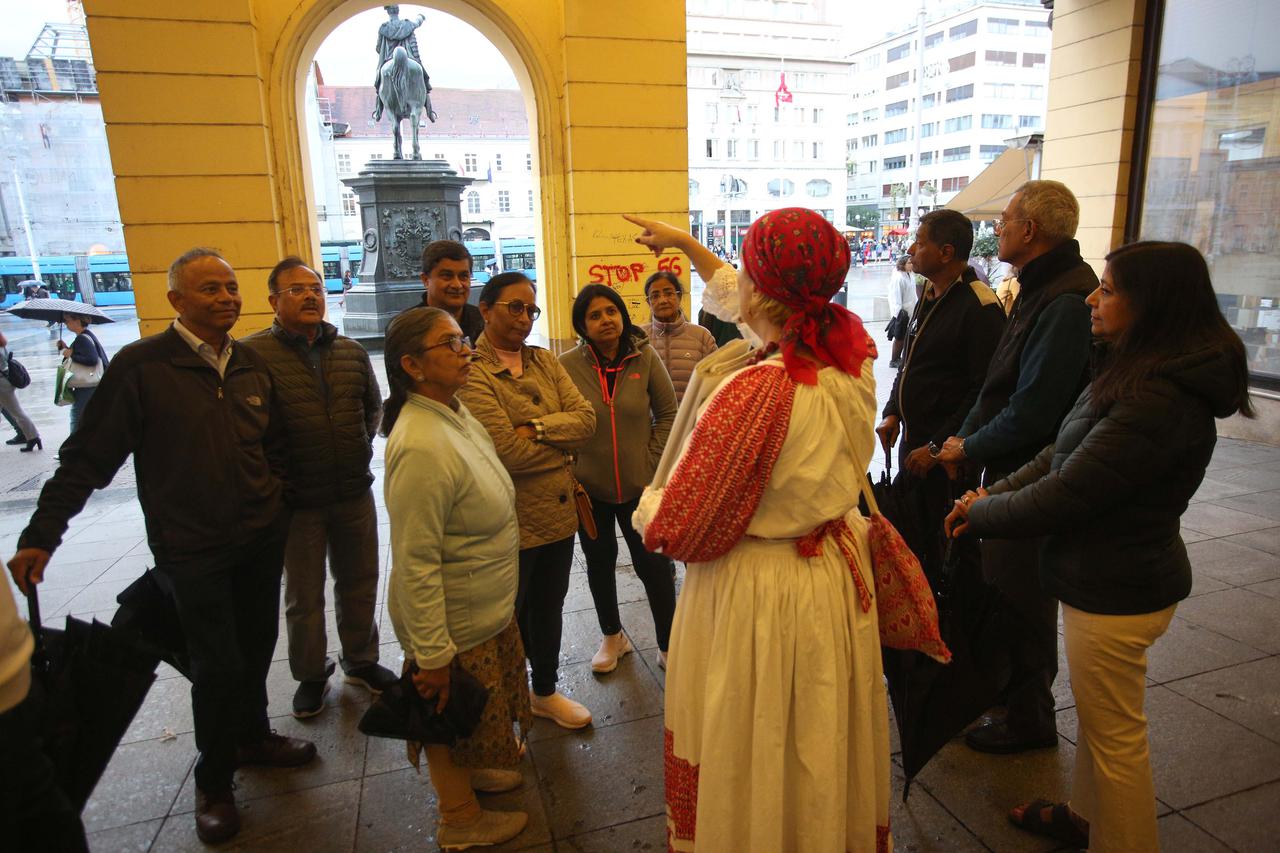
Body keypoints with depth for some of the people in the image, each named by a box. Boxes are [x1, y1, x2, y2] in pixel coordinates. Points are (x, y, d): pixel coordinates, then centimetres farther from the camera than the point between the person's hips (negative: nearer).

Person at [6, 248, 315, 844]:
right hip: (191, 549, -5)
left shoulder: (250, 365, 4)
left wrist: (275, 505, 12)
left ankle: (252, 736, 42)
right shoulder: (141, 364, -13)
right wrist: (41, 535, -11)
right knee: (217, 666, 4)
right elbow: (88, 456, -11)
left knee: (256, 646, 17)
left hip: (261, 539, 5)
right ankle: (213, 782, 27)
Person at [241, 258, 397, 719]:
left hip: (355, 492, 4)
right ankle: (310, 675, 32)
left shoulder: (351, 351, 4)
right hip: (297, 499, -4)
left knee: (359, 583, 18)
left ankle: (361, 659, 38)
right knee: (303, 595, 12)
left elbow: (373, 404, 17)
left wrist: (362, 445, 7)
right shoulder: (253, 353, -12)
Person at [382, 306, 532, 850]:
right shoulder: (422, 447, -31)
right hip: (454, 624, -8)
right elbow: (415, 562, -28)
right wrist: (432, 655, -22)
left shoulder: (455, 412, -1)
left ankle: (473, 771, 54)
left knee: (478, 714, 28)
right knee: (456, 718, 15)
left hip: (486, 609, 8)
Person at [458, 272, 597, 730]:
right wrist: (562, 445, -10)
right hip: (510, 521, -6)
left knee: (549, 607, 23)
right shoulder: (471, 372, -16)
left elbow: (586, 417, -4)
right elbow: (506, 450, -24)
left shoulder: (546, 361, 6)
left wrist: (538, 427, -19)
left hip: (558, 512, 6)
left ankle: (545, 692, 45)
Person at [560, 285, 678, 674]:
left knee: (654, 564, 6)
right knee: (599, 564, 18)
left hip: (639, 485, 0)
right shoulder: (567, 365, -10)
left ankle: (668, 647, 27)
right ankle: (612, 637, 42)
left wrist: (653, 463, -4)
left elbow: (668, 413, 0)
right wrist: (569, 478, -6)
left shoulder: (645, 357, -7)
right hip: (589, 488, 1)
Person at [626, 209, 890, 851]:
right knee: (827, 750, 27)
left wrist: (645, 507, 1)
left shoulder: (754, 390, -30)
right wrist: (685, 244, 23)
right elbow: (741, 302, 12)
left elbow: (674, 527, -22)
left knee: (749, 758, 17)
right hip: (838, 578, 7)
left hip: (755, 591, -7)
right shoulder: (851, 358, -7)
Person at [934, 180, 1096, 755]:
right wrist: (965, 437, 7)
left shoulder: (1064, 305, -23)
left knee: (1021, 598, 5)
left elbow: (1033, 410, -25)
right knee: (1002, 584, 22)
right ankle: (1003, 687, 41)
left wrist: (970, 449, -12)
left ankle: (1030, 719, 25)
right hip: (1011, 470, 10)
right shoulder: (1037, 292, 10)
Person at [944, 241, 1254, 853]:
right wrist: (990, 494, -5)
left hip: (1115, 593, -10)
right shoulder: (1141, 374, 5)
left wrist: (978, 513, -11)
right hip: (1110, 578, 10)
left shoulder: (1158, 401, -29)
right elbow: (1061, 456, 7)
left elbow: (1061, 498, -27)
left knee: (1115, 734, 11)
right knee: (1097, 715, 27)